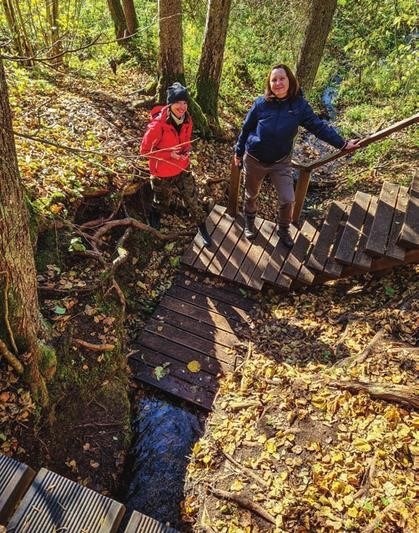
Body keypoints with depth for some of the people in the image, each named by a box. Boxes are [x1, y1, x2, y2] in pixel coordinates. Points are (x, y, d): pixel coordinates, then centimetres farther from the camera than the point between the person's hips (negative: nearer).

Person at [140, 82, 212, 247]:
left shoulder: (187, 120, -9)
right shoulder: (158, 124, -28)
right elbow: (144, 150, -21)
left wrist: (186, 151, -14)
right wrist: (170, 154, -28)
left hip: (182, 170, 4)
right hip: (162, 174, -4)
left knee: (193, 201, 9)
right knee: (161, 201, 21)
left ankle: (202, 229, 30)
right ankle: (154, 216, 56)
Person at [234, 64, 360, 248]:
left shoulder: (299, 105, -9)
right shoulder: (261, 103, -12)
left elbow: (319, 126, -7)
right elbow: (246, 128, -1)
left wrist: (343, 144, -10)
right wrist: (238, 152, 6)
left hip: (281, 162, 1)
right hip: (254, 160, 0)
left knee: (288, 200, -1)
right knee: (251, 194, 17)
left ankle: (283, 230, 27)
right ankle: (249, 222, 45)